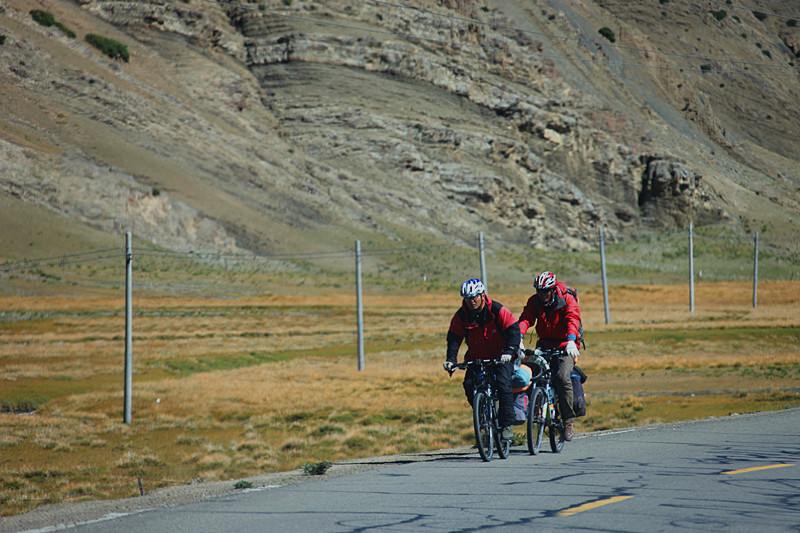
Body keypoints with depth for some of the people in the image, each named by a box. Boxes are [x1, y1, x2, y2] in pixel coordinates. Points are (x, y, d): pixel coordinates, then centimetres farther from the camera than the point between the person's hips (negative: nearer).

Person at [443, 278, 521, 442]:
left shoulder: (497, 310, -16)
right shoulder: (461, 316, -7)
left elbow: (514, 330, -19)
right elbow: (453, 338, -5)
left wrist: (509, 351, -34)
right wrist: (451, 359, -21)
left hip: (501, 358, -3)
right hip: (477, 359, 4)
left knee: (503, 383, -26)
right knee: (469, 384, -19)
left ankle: (508, 425, -19)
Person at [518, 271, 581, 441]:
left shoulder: (567, 299, -11)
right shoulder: (534, 301, -1)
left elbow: (573, 319, -27)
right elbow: (525, 319, -15)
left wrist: (571, 341, -45)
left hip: (564, 346, -4)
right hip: (544, 346, 4)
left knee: (562, 377, -28)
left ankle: (568, 421, -17)